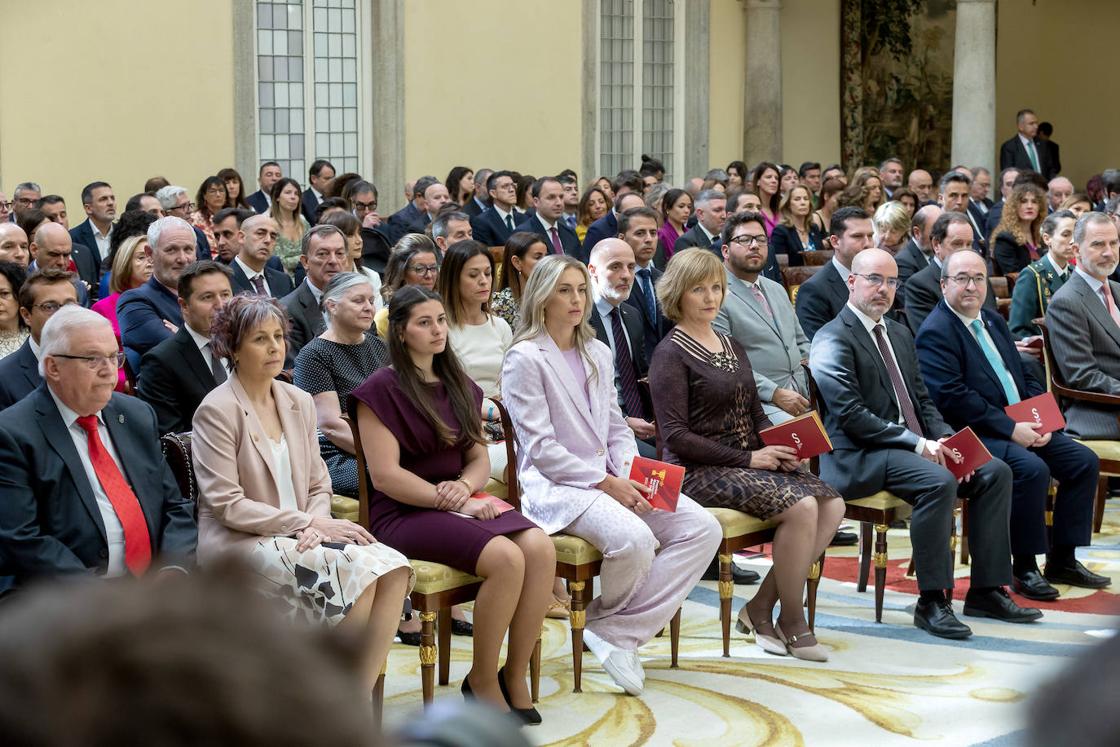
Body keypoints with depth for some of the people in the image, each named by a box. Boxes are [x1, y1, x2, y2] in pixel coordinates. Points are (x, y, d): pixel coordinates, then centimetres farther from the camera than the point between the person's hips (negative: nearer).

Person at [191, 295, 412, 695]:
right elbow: (227, 505, -13)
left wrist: (317, 523, -9)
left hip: (297, 537, 6)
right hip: (237, 543, -6)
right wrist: (307, 523, -15)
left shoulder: (299, 402, 13)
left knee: (392, 569, -21)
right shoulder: (217, 410, -7)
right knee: (355, 571, -28)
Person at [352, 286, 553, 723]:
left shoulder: (459, 387, 17)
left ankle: (515, 675, -14)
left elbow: (479, 457, 16)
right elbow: (385, 476, -11)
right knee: (506, 558, -31)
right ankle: (482, 679, -12)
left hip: (459, 503, 6)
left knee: (541, 548, -24)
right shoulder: (381, 390, -5)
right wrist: (450, 502, -16)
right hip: (405, 512, -6)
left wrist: (465, 486, -7)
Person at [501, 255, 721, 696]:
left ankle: (616, 633, -13)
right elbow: (540, 448, -11)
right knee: (634, 539, -34)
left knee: (703, 529, -12)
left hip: (607, 480, 8)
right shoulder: (525, 358, -5)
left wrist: (632, 474, -2)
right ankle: (605, 619, 0)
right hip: (556, 485, -8)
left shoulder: (597, 354, 19)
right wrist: (606, 483, -16)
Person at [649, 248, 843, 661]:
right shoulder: (671, 355, -7)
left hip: (749, 463, 8)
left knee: (831, 503, -13)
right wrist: (748, 459, -16)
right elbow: (675, 436, -14)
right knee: (800, 506, -26)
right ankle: (792, 622, -9)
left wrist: (779, 447, -1)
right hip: (700, 472, -8)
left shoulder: (731, 346, 18)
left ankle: (760, 609, -5)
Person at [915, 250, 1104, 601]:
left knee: (1084, 461, -2)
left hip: (1022, 427, 9)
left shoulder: (994, 321, 17)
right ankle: (1024, 568, -16)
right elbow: (952, 397, -20)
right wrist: (1011, 429, -20)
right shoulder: (935, 333, -11)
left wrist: (1040, 419, 0)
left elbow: (1024, 379, 20)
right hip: (975, 436, -9)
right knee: (1031, 468, -31)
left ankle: (1062, 559, 6)